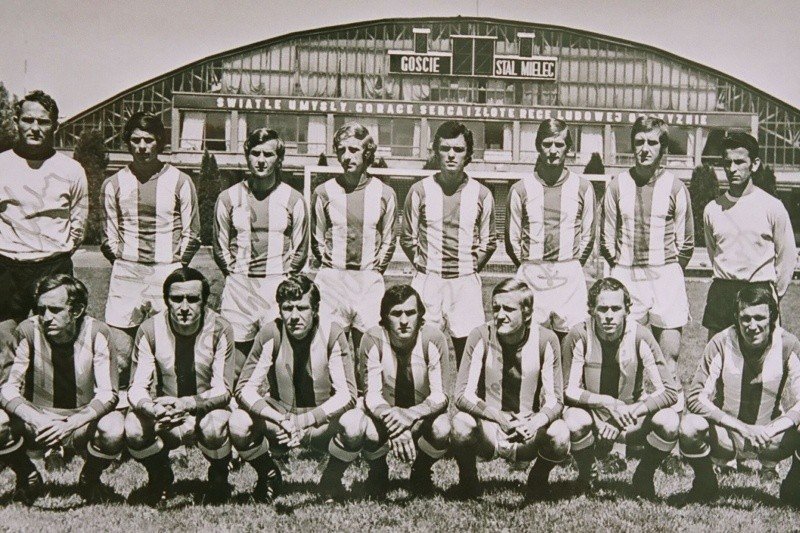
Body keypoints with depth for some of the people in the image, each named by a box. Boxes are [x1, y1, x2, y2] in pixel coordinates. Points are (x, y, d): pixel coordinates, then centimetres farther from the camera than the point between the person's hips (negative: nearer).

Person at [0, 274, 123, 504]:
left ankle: (90, 479, 4)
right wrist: (37, 421, -33)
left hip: (83, 422, -1)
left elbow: (108, 393, -20)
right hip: (37, 421, 1)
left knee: (114, 431, -32)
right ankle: (27, 477, 5)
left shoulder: (96, 333, -17)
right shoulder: (28, 331, -15)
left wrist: (70, 424, -36)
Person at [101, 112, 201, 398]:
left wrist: (175, 266, 3)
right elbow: (109, 235, 14)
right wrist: (122, 262, 7)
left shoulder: (180, 182, 4)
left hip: (167, 273, -2)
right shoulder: (114, 184, 10)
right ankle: (125, 394, 13)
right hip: (126, 274, 2)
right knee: (120, 339, -1)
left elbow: (191, 234, 7)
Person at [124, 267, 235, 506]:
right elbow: (137, 387, -13)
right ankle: (159, 476, 6)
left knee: (214, 429, -36)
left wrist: (187, 404, -37)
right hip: (163, 414, 2)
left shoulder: (219, 329, -15)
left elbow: (223, 390, -17)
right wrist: (152, 409, -38)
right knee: (133, 430, -29)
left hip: (206, 410, -2)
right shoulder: (150, 330, -12)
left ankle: (219, 478, 1)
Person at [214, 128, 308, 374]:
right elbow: (220, 248, 11)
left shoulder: (293, 199, 6)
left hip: (278, 289, -1)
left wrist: (282, 279, 7)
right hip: (238, 289, 1)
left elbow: (300, 250, 9)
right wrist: (237, 276, 8)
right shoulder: (229, 197, 8)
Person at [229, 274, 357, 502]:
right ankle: (269, 475, 5)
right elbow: (244, 388, -13)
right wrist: (279, 420, -30)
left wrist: (305, 421, -30)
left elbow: (347, 393, -17)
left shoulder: (331, 333, -14)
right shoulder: (271, 334, -13)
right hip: (278, 418, 1)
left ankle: (331, 480, 2)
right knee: (239, 424, -29)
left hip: (321, 424, -1)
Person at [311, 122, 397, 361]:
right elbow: (317, 240, 9)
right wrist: (331, 269, 6)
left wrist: (374, 271, 6)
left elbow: (388, 241, 11)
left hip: (370, 282, 0)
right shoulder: (324, 192, 5)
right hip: (331, 281, 0)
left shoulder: (384, 193, 6)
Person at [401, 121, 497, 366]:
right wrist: (423, 266, 4)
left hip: (466, 283, 1)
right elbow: (408, 238, 8)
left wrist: (470, 268, 5)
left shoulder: (481, 194, 4)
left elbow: (487, 243, 11)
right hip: (427, 282, 0)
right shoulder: (420, 191, 2)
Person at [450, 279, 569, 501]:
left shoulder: (545, 340, -10)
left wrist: (535, 423, -31)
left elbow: (554, 400, -9)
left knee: (560, 434, -30)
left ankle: (538, 480, 5)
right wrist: (499, 418, -30)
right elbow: (463, 395, -14)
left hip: (528, 435, 1)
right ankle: (468, 480, 2)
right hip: (488, 432, 0)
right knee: (461, 424, -32)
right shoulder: (481, 337, -12)